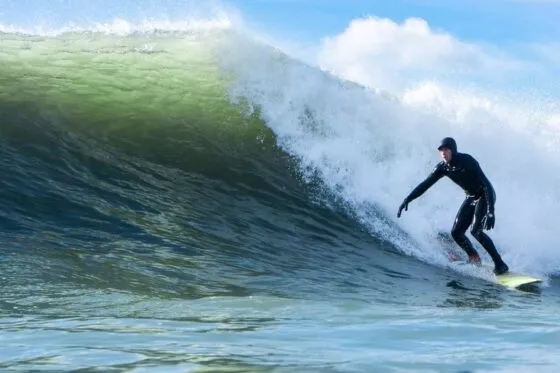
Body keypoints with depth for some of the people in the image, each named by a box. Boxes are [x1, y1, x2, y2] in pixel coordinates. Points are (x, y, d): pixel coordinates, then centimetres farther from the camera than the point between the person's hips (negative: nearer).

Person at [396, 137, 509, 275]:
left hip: (485, 196, -7)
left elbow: (486, 184, -30)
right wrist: (407, 199, -12)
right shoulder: (443, 167, -7)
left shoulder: (467, 161, -27)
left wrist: (490, 211, -38)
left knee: (475, 230, -23)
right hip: (471, 198, 7)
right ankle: (474, 258, 23)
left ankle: (500, 264, -16)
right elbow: (425, 184, -2)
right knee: (456, 232, -1)